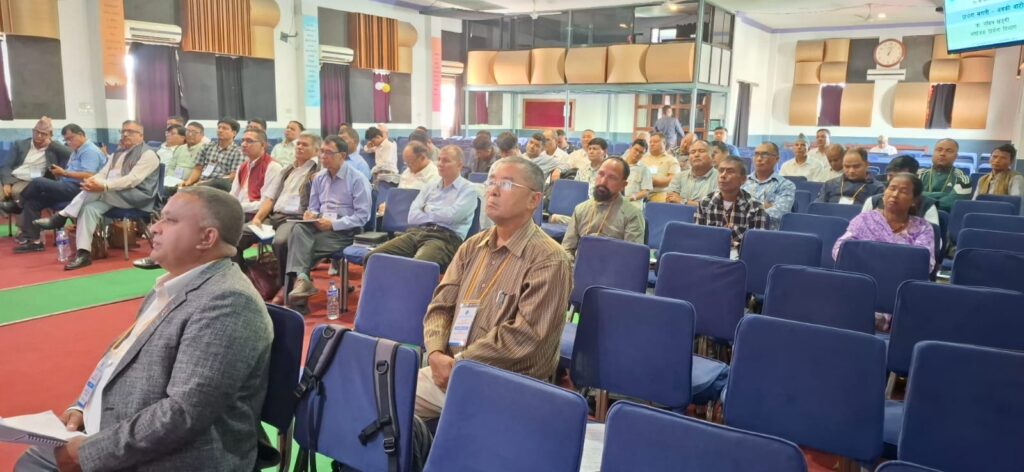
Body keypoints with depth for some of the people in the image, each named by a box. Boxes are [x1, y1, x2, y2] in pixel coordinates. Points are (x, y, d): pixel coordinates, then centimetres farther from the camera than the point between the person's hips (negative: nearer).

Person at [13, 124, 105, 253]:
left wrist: (64, 173, -18)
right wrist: (60, 173, 4)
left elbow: (88, 176, -22)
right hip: (68, 188, 10)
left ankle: (19, 204, 13)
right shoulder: (77, 151, 23)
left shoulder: (90, 151, -10)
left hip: (78, 189, -10)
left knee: (38, 182, -18)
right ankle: (33, 240, -6)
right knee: (32, 201, -2)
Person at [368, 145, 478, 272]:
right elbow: (412, 216, 11)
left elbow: (450, 216, -9)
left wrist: (427, 211, 8)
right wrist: (436, 215, 0)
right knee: (373, 257, -16)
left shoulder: (468, 189, 6)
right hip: (416, 232, 6)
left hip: (445, 238, -6)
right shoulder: (430, 186, 22)